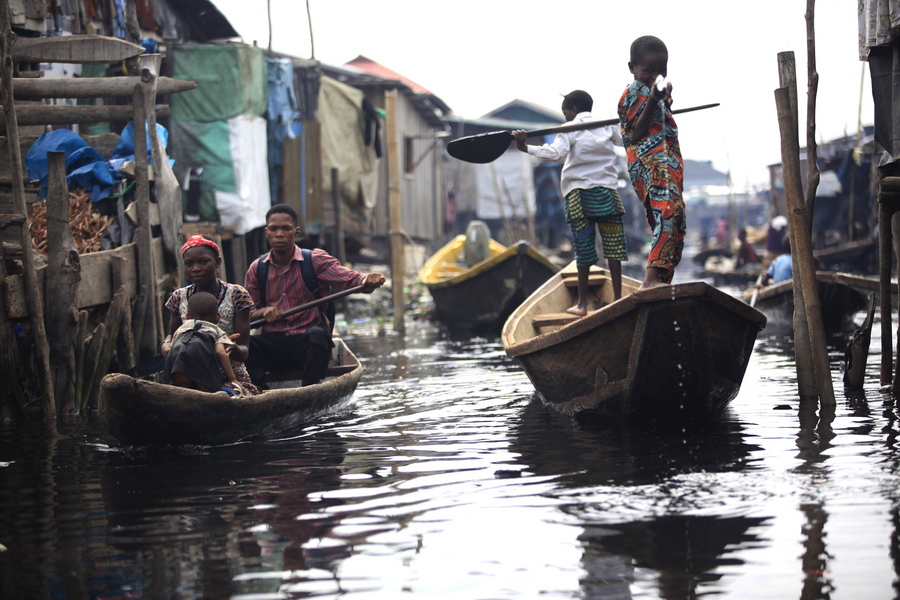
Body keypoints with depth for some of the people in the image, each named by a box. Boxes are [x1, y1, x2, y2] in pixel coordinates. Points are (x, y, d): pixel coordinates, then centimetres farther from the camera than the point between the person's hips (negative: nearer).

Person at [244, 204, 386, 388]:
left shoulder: (315, 259, 2)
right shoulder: (257, 268, 10)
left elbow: (348, 279, -13)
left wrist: (368, 280, -36)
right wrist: (262, 312, -11)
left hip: (308, 345, -2)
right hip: (273, 344, 2)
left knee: (317, 334, -36)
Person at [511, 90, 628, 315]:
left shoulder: (570, 128, -1)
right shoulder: (607, 126, 12)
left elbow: (556, 153, -17)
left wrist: (526, 148, -21)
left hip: (578, 193, -3)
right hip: (607, 190, 3)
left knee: (583, 248, 0)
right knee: (613, 245, 3)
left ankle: (582, 303, 2)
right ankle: (618, 299, 0)